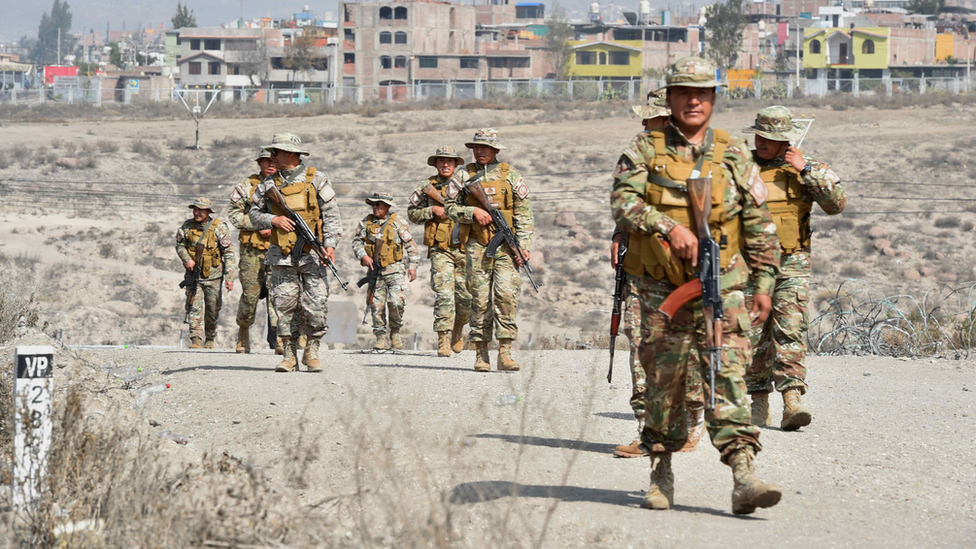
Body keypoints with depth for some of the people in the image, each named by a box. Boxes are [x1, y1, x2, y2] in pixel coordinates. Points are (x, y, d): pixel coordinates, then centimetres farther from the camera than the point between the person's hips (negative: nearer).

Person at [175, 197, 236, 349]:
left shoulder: (219, 227, -9)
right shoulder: (187, 226, -1)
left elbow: (229, 254, -7)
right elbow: (180, 245, 14)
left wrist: (229, 277, -12)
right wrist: (186, 259, -7)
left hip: (213, 276, -1)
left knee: (212, 311, 8)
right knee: (195, 307, -11)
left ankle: (210, 339, 25)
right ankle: (195, 340, -15)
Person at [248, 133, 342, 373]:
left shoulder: (316, 179, 3)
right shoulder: (269, 184, 11)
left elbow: (331, 213, 1)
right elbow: (254, 213, 15)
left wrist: (330, 244, -9)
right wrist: (273, 220, -5)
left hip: (312, 253, -2)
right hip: (282, 255, 3)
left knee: (316, 303, -8)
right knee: (285, 304, -1)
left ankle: (312, 351, 4)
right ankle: (290, 354, 6)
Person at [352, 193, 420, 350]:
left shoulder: (397, 222, 1)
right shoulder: (366, 223, 8)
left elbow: (410, 245, 4)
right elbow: (357, 241, 10)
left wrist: (413, 266, -1)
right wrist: (363, 255, -8)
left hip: (394, 269, -3)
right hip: (375, 270, 3)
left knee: (395, 302, -16)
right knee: (377, 305, -1)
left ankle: (395, 333, 4)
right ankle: (381, 338, 6)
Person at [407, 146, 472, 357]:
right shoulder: (427, 187, 7)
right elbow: (412, 213, 10)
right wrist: (432, 210, -6)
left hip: (464, 250, 2)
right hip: (440, 250, -2)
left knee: (466, 298, 4)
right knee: (444, 294, -15)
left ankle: (458, 329, 32)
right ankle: (443, 341, -14)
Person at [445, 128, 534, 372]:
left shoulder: (510, 175, 7)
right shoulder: (464, 175, 9)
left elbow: (524, 214, 7)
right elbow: (451, 207, 10)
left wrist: (524, 246, -1)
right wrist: (473, 212, -8)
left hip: (506, 245, -1)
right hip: (476, 245, 1)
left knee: (506, 294, -12)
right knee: (480, 299, 1)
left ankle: (505, 351, -11)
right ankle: (481, 353, 6)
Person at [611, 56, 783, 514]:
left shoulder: (733, 155, 8)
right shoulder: (645, 150, 3)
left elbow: (759, 225, 10)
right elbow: (623, 201, -11)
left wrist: (765, 282, 5)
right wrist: (670, 227, -24)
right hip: (662, 285, 0)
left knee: (728, 373, -11)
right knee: (663, 378, 7)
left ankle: (743, 476, -19)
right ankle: (661, 473, 21)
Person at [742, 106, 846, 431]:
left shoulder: (806, 169, 3)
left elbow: (837, 204, -8)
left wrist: (807, 170, -13)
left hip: (791, 266, -2)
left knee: (790, 333, -13)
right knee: (753, 337, 3)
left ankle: (792, 401, -21)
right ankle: (758, 403, 13)